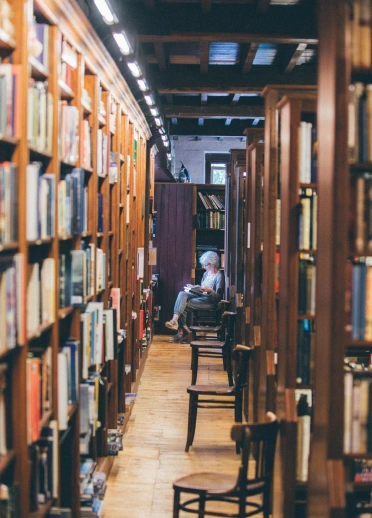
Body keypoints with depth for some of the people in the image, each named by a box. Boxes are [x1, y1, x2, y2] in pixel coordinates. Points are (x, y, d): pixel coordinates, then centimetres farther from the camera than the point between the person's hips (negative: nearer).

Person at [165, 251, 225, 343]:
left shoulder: (219, 276, -9)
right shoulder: (206, 274, 18)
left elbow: (218, 298, -13)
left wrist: (209, 290, -28)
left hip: (210, 302, -8)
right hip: (200, 296, 8)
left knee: (182, 305, -24)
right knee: (182, 294, -23)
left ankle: (182, 331, -20)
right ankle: (175, 319, -37)